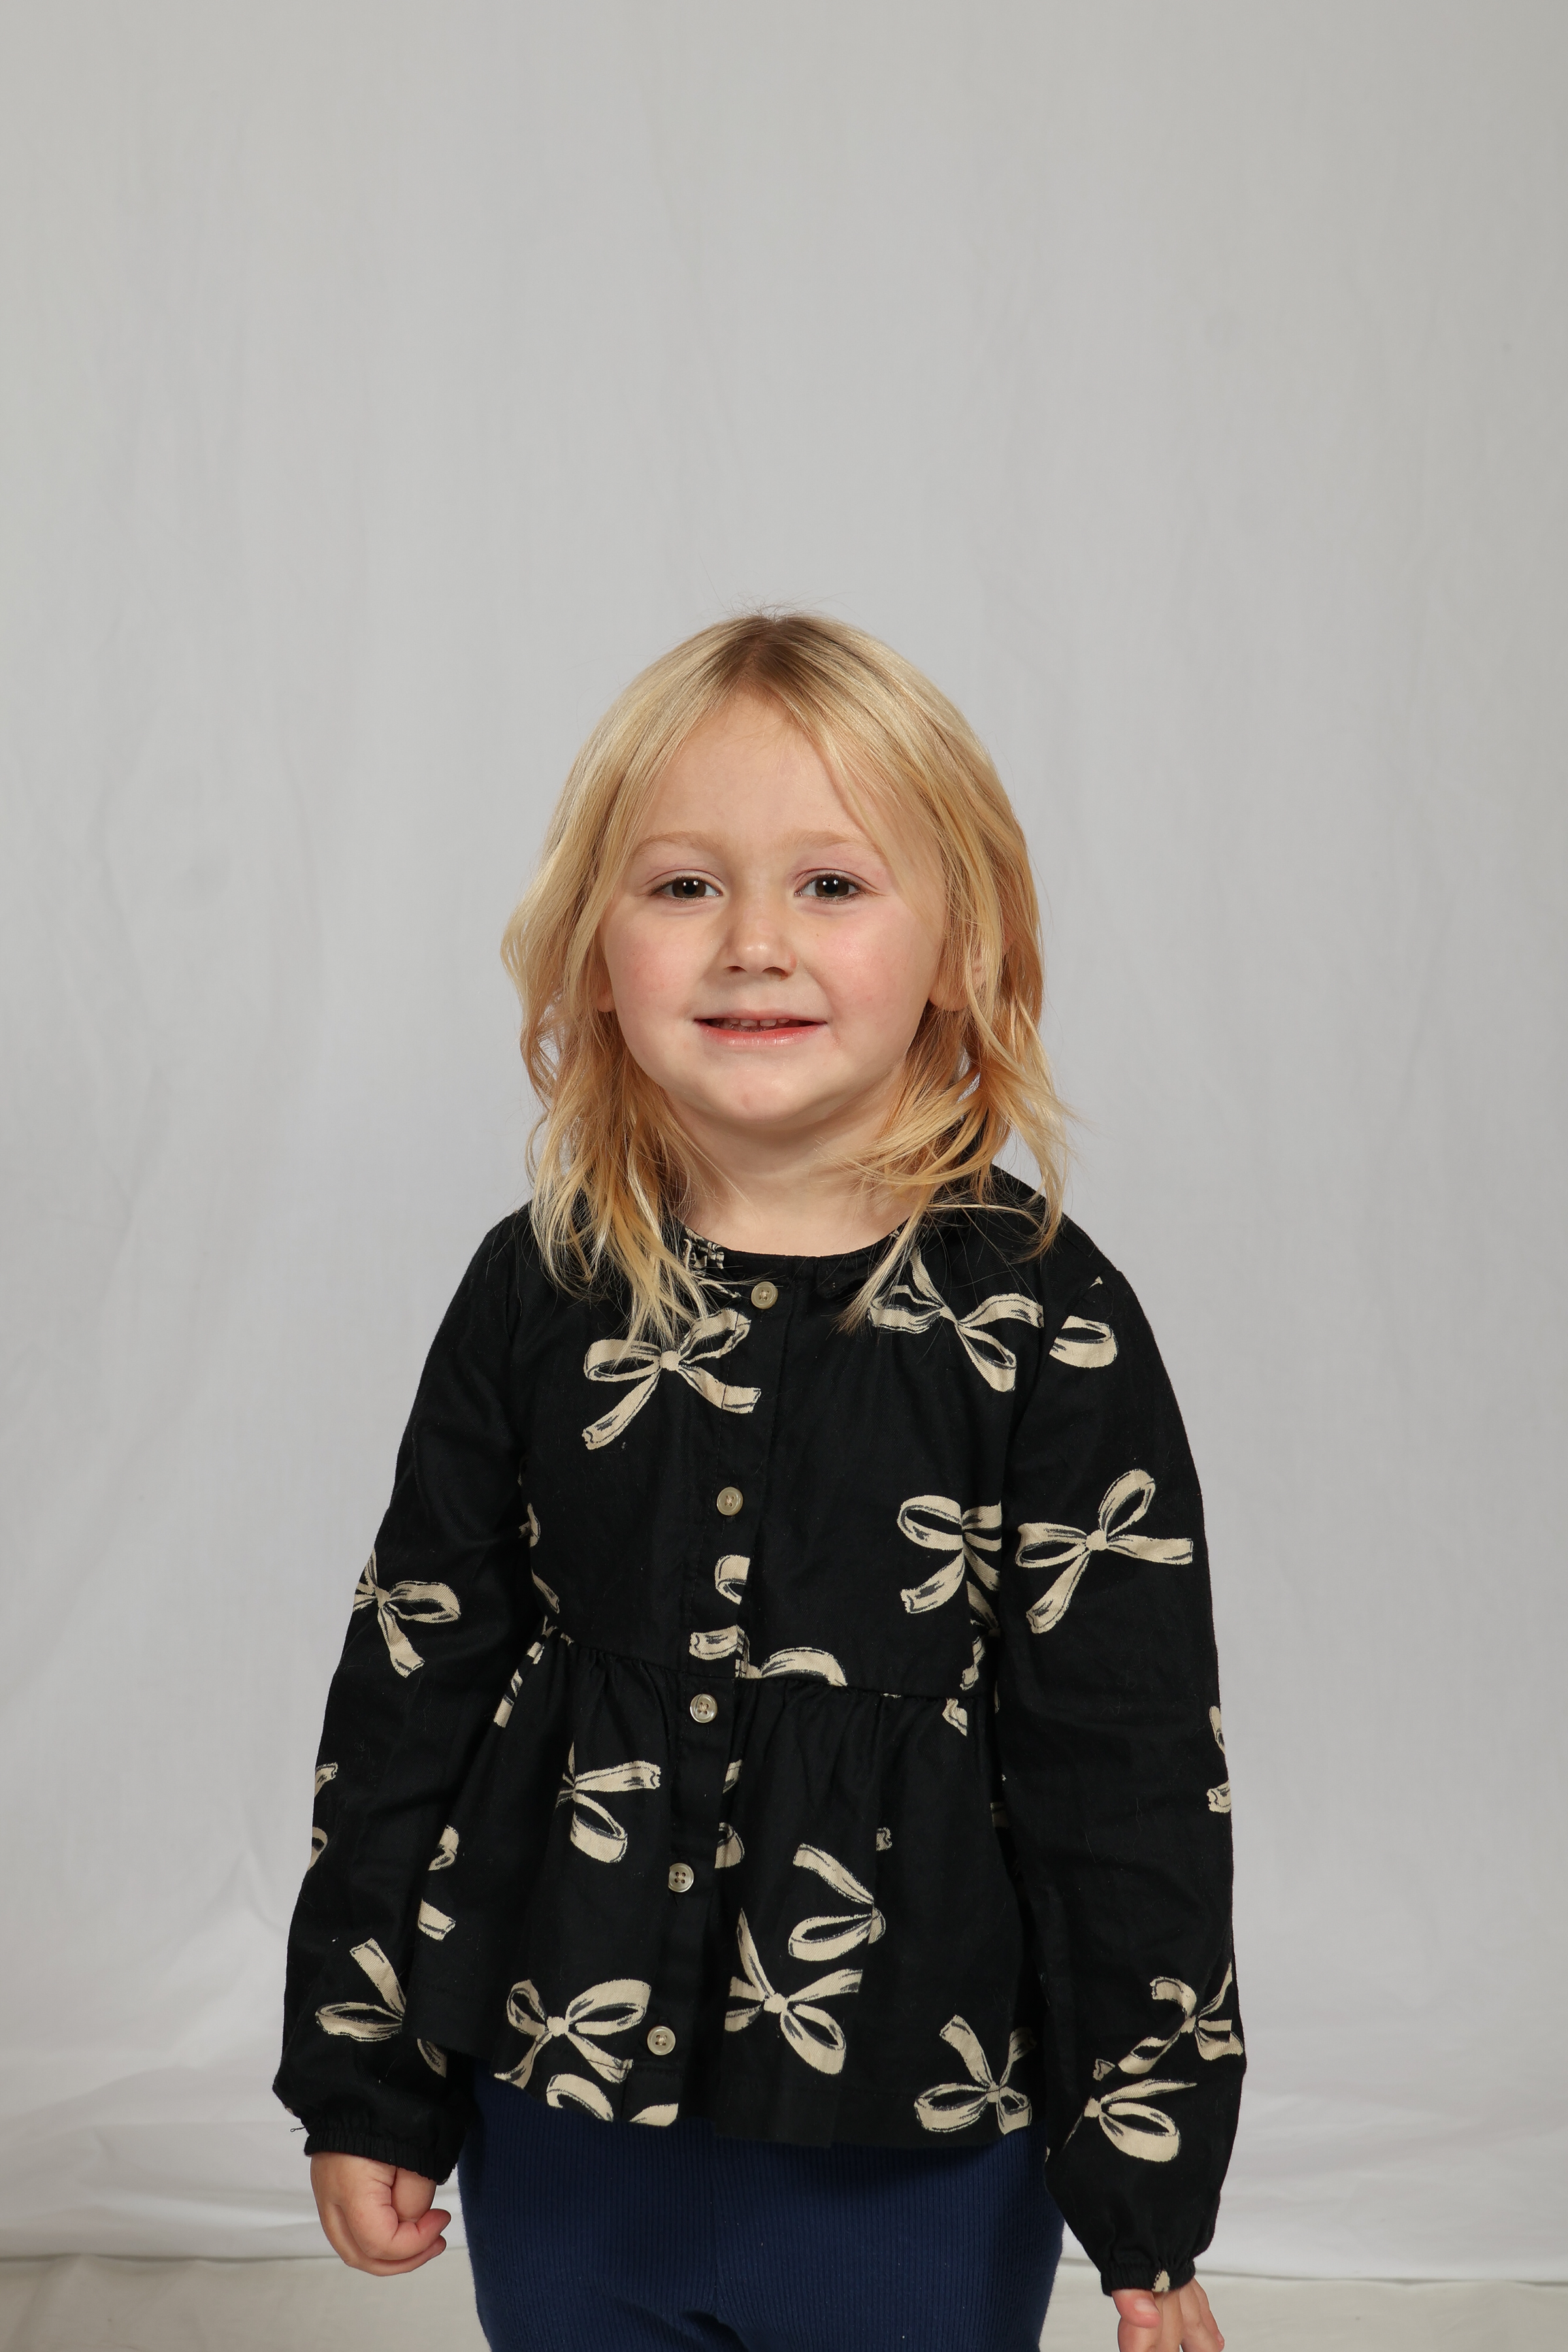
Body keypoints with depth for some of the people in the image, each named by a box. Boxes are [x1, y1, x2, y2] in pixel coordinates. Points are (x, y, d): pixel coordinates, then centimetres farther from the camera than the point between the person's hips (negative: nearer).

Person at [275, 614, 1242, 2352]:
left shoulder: (1042, 1327, -11)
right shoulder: (539, 1294, -4)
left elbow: (1131, 1770, -7)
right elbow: (409, 1679, 4)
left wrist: (1149, 2200, -5)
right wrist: (359, 2075, 6)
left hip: (920, 2164, -2)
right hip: (561, 2142, 3)